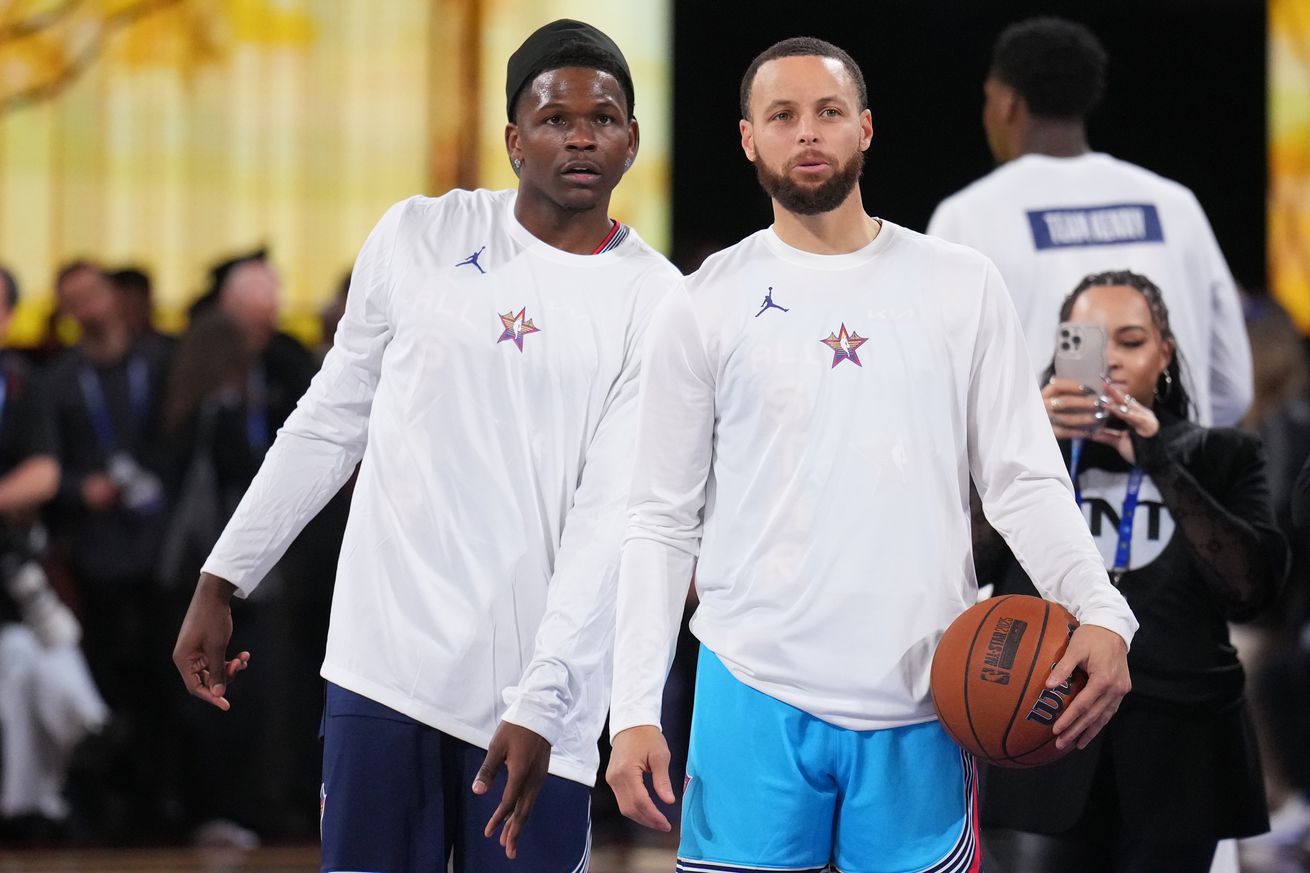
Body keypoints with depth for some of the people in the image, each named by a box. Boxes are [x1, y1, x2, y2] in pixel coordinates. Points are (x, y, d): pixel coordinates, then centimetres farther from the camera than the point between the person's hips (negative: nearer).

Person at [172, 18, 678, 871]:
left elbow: (611, 513, -8)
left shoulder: (656, 303, -2)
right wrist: (222, 583, 12)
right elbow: (331, 422, 13)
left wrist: (541, 701, -17)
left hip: (536, 686, -2)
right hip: (383, 663, 2)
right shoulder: (420, 237, 5)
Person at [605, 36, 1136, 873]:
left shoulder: (961, 286, 6)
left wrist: (1101, 612, -13)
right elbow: (664, 522, 6)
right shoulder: (704, 308, 4)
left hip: (920, 707, 1)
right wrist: (635, 710, -2)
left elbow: (1024, 479, 4)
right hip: (756, 696, -1)